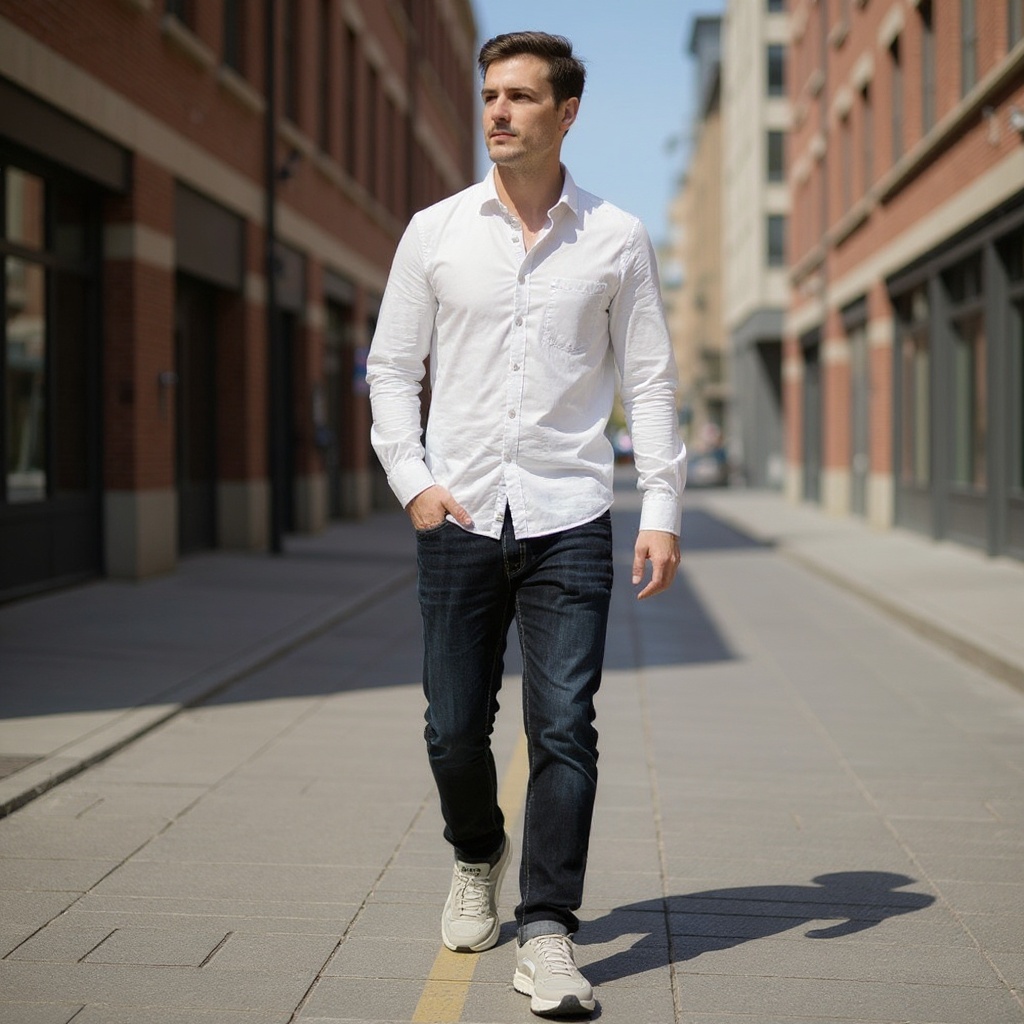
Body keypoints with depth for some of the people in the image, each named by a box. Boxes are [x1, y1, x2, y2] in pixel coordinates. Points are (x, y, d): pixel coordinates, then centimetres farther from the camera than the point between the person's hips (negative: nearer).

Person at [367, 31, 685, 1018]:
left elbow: (649, 380, 6)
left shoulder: (616, 239, 4)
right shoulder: (435, 232, 6)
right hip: (459, 520, 1)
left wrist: (662, 508, -2)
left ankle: (547, 935, 0)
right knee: (455, 730, 7)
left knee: (564, 730, -8)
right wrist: (412, 481, -2)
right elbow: (392, 365, 10)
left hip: (569, 522, -1)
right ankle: (477, 857, 36)